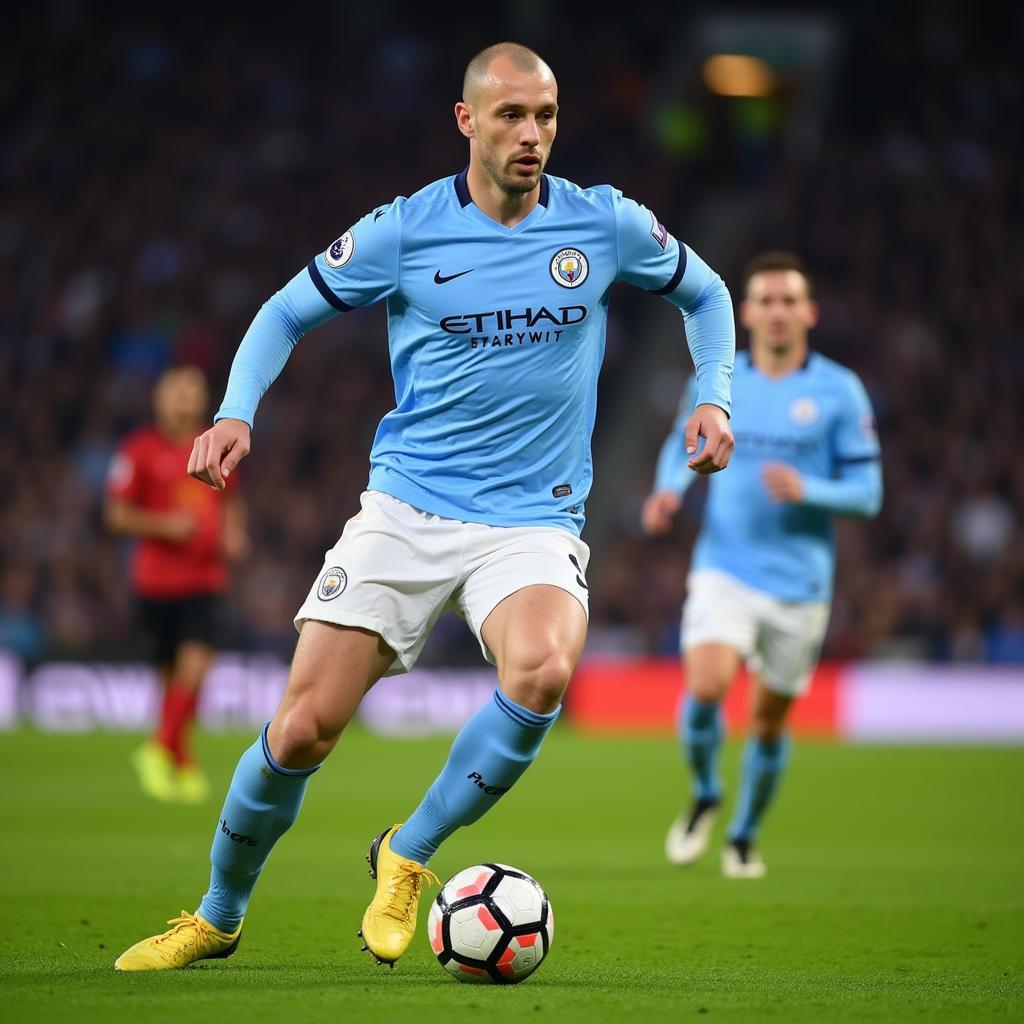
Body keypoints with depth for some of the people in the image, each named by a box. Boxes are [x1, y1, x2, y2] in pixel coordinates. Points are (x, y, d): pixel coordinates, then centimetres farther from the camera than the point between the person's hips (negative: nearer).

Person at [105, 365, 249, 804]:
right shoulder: (139, 450, -5)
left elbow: (231, 501, 22)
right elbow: (116, 514, -5)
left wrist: (233, 533, 3)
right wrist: (164, 525, -19)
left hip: (206, 580, 2)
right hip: (156, 581, -2)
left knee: (195, 666, -15)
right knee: (171, 675, 6)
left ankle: (160, 750, -2)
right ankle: (183, 763, 20)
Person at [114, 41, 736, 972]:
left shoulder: (606, 224, 2)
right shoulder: (404, 231, -2)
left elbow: (704, 293, 20)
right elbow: (288, 312, 11)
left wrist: (713, 399, 4)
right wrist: (237, 413, -6)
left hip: (534, 521, 0)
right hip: (406, 509, 0)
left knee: (543, 670, -33)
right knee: (305, 728, -8)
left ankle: (407, 858, -9)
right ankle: (218, 917, 19)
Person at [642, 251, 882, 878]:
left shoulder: (839, 391, -3)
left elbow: (867, 493, -3)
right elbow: (684, 443, 21)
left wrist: (806, 490, -22)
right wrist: (668, 491, 0)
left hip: (800, 583, 0)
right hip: (725, 571, 0)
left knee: (770, 720, 8)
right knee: (706, 688, -22)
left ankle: (745, 835, 33)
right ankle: (705, 795, 8)